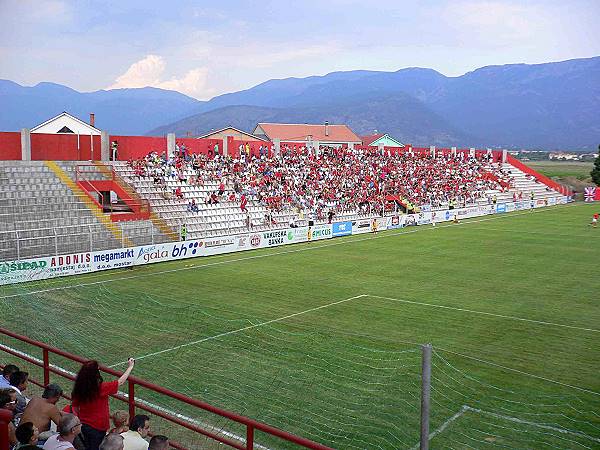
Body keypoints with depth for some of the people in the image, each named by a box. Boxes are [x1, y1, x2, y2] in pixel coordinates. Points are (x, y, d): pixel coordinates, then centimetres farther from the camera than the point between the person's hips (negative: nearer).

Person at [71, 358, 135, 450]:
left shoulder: (78, 388, -12)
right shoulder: (101, 388, -26)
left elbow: (75, 407, 0)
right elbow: (120, 382, -15)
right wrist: (130, 367, -3)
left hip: (83, 425, 4)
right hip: (97, 428, -4)